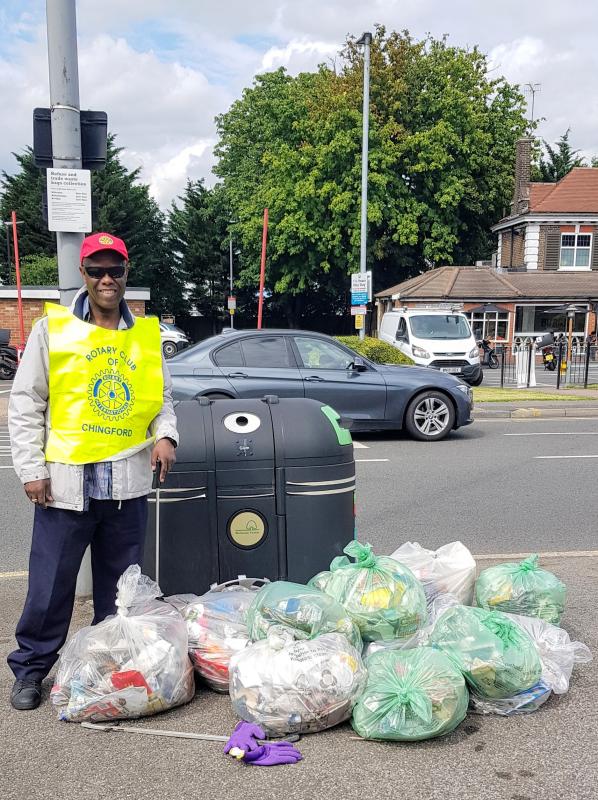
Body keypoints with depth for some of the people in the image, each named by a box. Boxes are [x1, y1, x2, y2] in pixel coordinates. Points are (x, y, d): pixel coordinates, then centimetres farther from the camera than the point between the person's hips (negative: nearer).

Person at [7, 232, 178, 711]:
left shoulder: (146, 334, 9)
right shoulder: (53, 329, 1)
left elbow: (162, 396, 17)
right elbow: (26, 404, 1)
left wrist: (165, 434, -3)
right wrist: (31, 468, -6)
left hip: (129, 483, 3)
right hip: (65, 481, -2)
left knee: (121, 586, 14)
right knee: (50, 585, 6)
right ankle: (31, 669, 26)